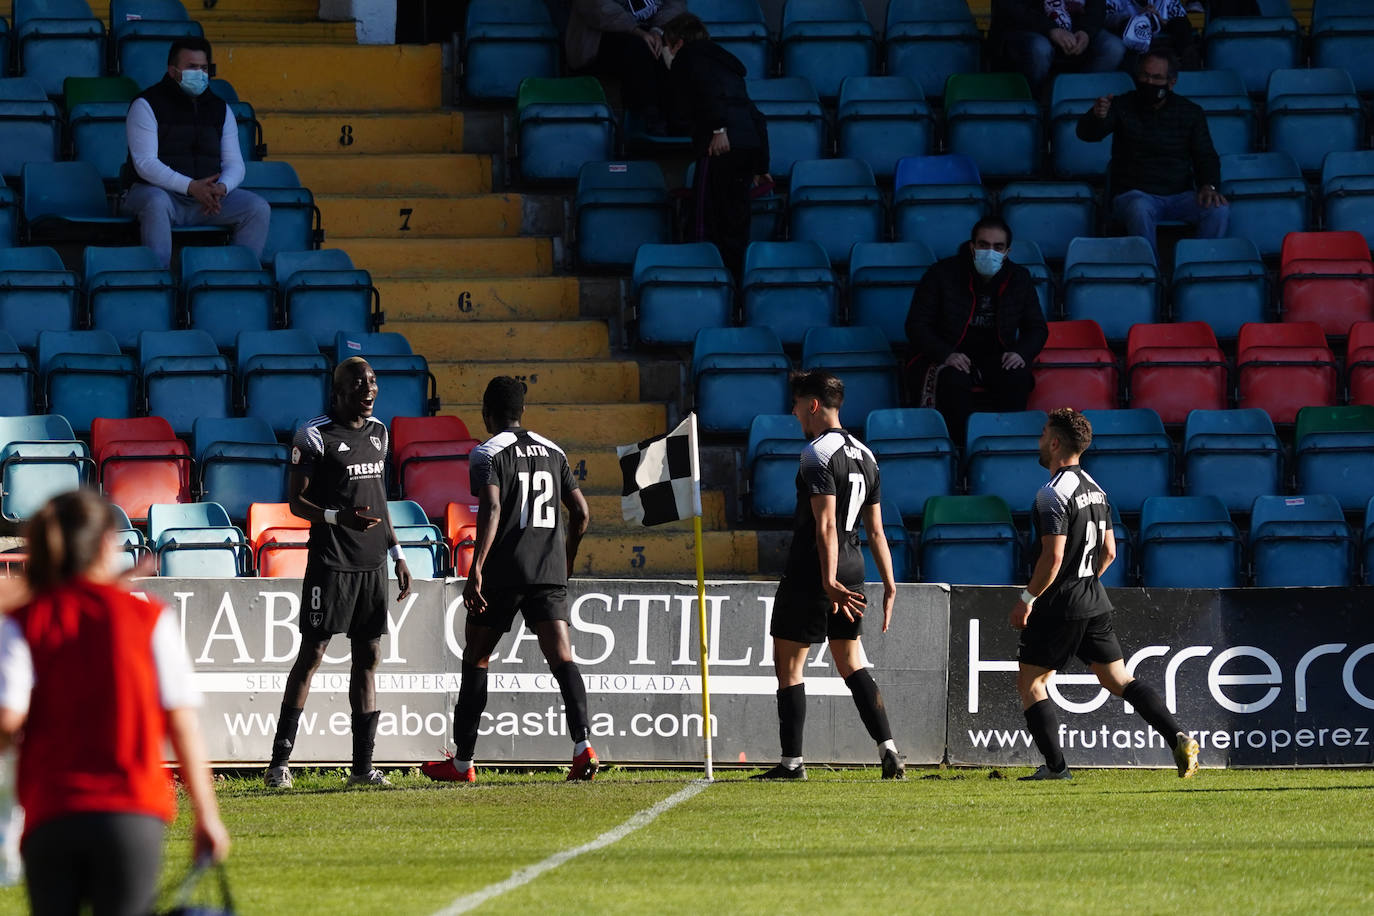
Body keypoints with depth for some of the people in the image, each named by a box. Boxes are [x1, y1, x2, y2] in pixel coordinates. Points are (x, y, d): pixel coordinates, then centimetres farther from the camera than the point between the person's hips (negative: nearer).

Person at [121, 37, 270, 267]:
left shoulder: (220, 108, 14)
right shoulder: (146, 105, -2)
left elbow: (235, 164, 10)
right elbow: (145, 164, -13)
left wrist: (221, 188, -16)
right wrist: (191, 187, -25)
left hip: (206, 194, 5)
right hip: (161, 190, -5)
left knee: (258, 209, -17)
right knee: (157, 204, -40)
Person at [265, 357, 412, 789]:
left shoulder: (378, 432, 14)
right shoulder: (315, 435, -8)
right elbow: (296, 501, -7)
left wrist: (397, 554, 19)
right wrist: (339, 516, -24)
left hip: (372, 561, 7)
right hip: (331, 559, -7)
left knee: (368, 656, 5)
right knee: (312, 653, -7)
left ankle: (363, 766, 7)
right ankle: (280, 761, -3)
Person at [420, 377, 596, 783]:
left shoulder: (488, 454, -3)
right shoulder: (552, 452, 15)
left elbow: (491, 509, -17)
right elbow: (580, 512, 16)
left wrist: (476, 571, -22)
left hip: (503, 572, -4)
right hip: (549, 572, 4)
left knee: (475, 659, 9)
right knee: (561, 657, -6)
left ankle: (462, 761, 14)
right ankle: (583, 743, -27)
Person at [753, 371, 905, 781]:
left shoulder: (818, 454, -14)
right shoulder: (865, 455, 13)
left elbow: (826, 526, -22)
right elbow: (875, 528, 15)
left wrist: (829, 582, -25)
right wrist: (889, 584, 16)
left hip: (812, 573, -8)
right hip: (853, 572, 8)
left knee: (788, 665, 2)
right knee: (852, 664, 13)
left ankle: (792, 761, 4)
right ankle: (888, 750, 2)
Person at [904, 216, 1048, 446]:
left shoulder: (1019, 279, 5)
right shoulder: (942, 274, -4)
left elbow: (1037, 328, 12)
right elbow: (916, 324, -5)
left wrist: (1021, 353, -13)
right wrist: (946, 355, -24)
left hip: (995, 356, 3)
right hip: (946, 356, -3)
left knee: (1017, 376, -31)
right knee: (953, 379, -38)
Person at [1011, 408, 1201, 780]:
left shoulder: (1052, 494, -16)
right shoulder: (1095, 490, 12)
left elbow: (1053, 557, -22)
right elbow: (1109, 551, 17)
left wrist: (1027, 598, -13)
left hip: (1059, 607, -8)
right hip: (1095, 603, 8)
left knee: (1030, 681, 4)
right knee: (1118, 679, 10)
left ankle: (1056, 765, -1)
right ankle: (1178, 737, -6)